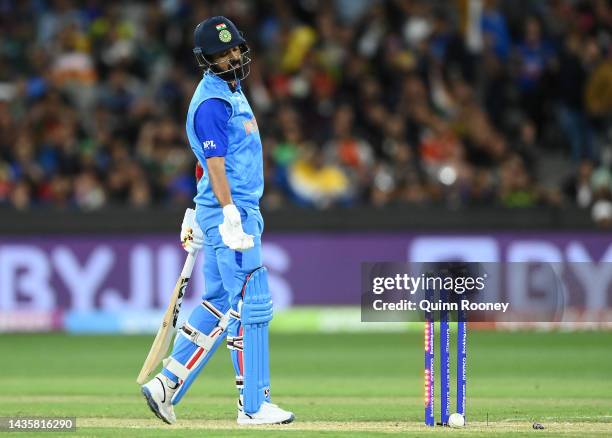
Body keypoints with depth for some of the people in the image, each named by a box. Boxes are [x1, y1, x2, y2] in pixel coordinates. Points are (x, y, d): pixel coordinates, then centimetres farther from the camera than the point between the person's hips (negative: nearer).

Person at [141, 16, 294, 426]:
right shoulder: (211, 102, -14)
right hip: (229, 212, -10)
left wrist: (201, 218, 24)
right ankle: (254, 406, -4)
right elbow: (215, 164, -20)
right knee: (251, 306, -8)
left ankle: (166, 384, 15)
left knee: (218, 304, 13)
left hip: (239, 212, 10)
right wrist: (231, 218, -25)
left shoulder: (232, 92, 17)